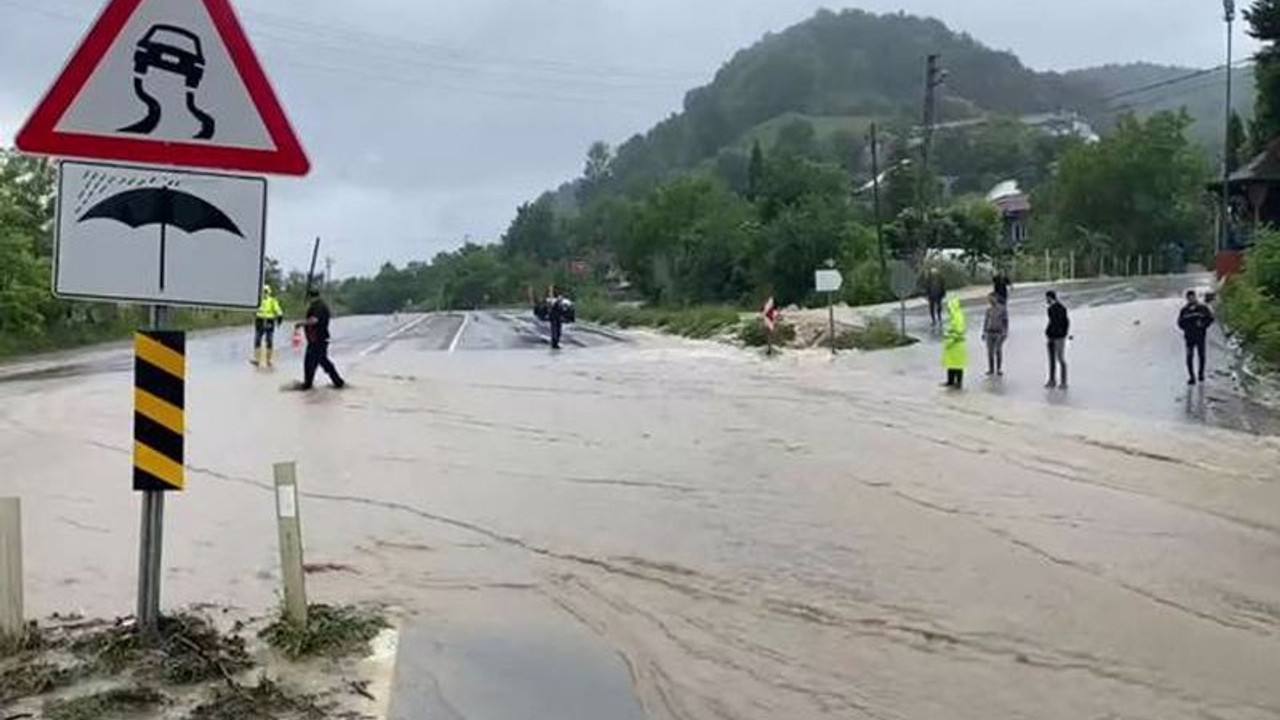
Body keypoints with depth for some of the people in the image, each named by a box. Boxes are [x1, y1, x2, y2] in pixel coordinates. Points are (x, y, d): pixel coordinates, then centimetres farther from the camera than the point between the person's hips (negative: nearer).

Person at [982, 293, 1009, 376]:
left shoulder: (1002, 309, -4)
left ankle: (999, 369, 1)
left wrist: (1005, 332, -7)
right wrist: (984, 332, 10)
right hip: (989, 332, 3)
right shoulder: (989, 309, 7)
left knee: (998, 350, -6)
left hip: (999, 332, -3)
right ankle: (991, 369, 8)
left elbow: (1005, 321, -2)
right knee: (990, 351, 1)